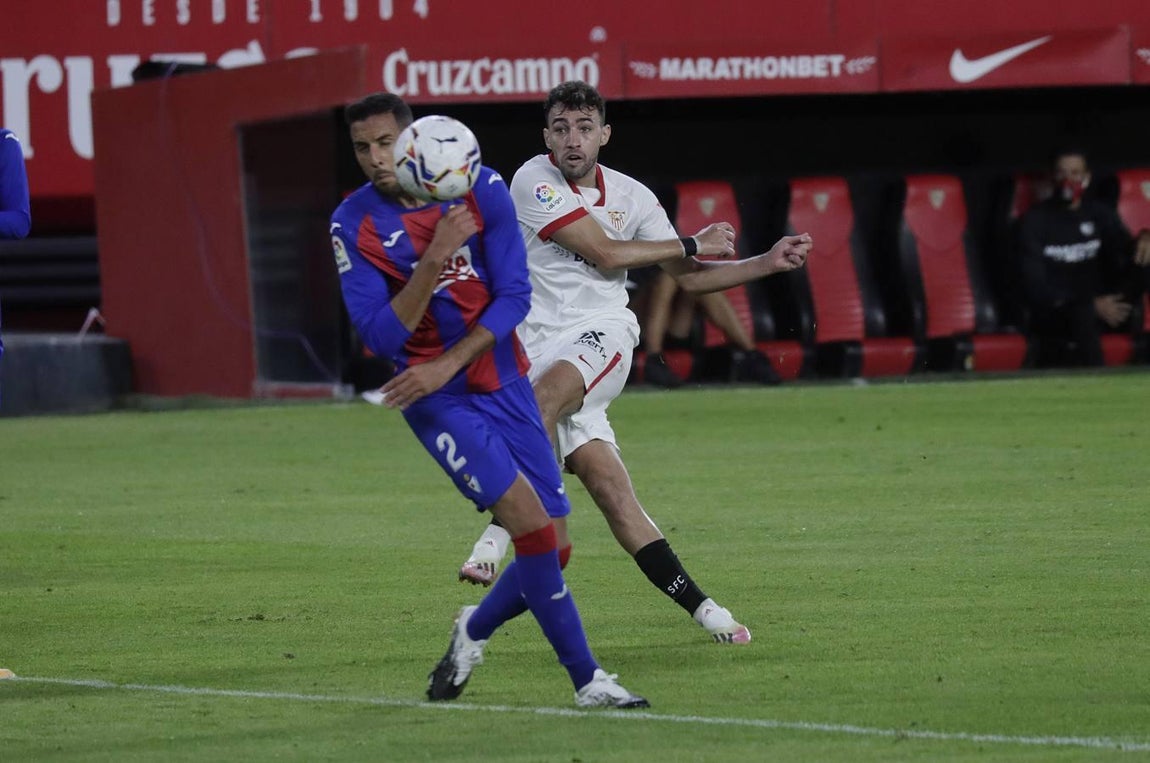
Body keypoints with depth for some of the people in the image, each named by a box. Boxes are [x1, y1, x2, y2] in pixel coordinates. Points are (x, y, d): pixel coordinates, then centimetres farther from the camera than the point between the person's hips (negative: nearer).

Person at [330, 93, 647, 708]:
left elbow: (514, 297, -6)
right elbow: (381, 337, -15)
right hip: (438, 402, -3)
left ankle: (474, 630, 29)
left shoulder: (482, 190, -5)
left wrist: (446, 366, -16)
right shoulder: (354, 225, -10)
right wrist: (435, 258, -25)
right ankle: (587, 680, -16)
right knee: (528, 517, -22)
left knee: (549, 546, -1)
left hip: (503, 384, 3)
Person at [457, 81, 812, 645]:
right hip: (540, 340, -1)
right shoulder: (534, 181, -3)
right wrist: (695, 243, 3)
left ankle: (498, 535, -34)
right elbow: (605, 254, -7)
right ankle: (697, 605, -9)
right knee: (607, 485, -13)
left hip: (604, 334, 1)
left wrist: (768, 263, 12)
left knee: (547, 391, -35)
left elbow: (687, 278, 22)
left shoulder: (632, 196, 11)